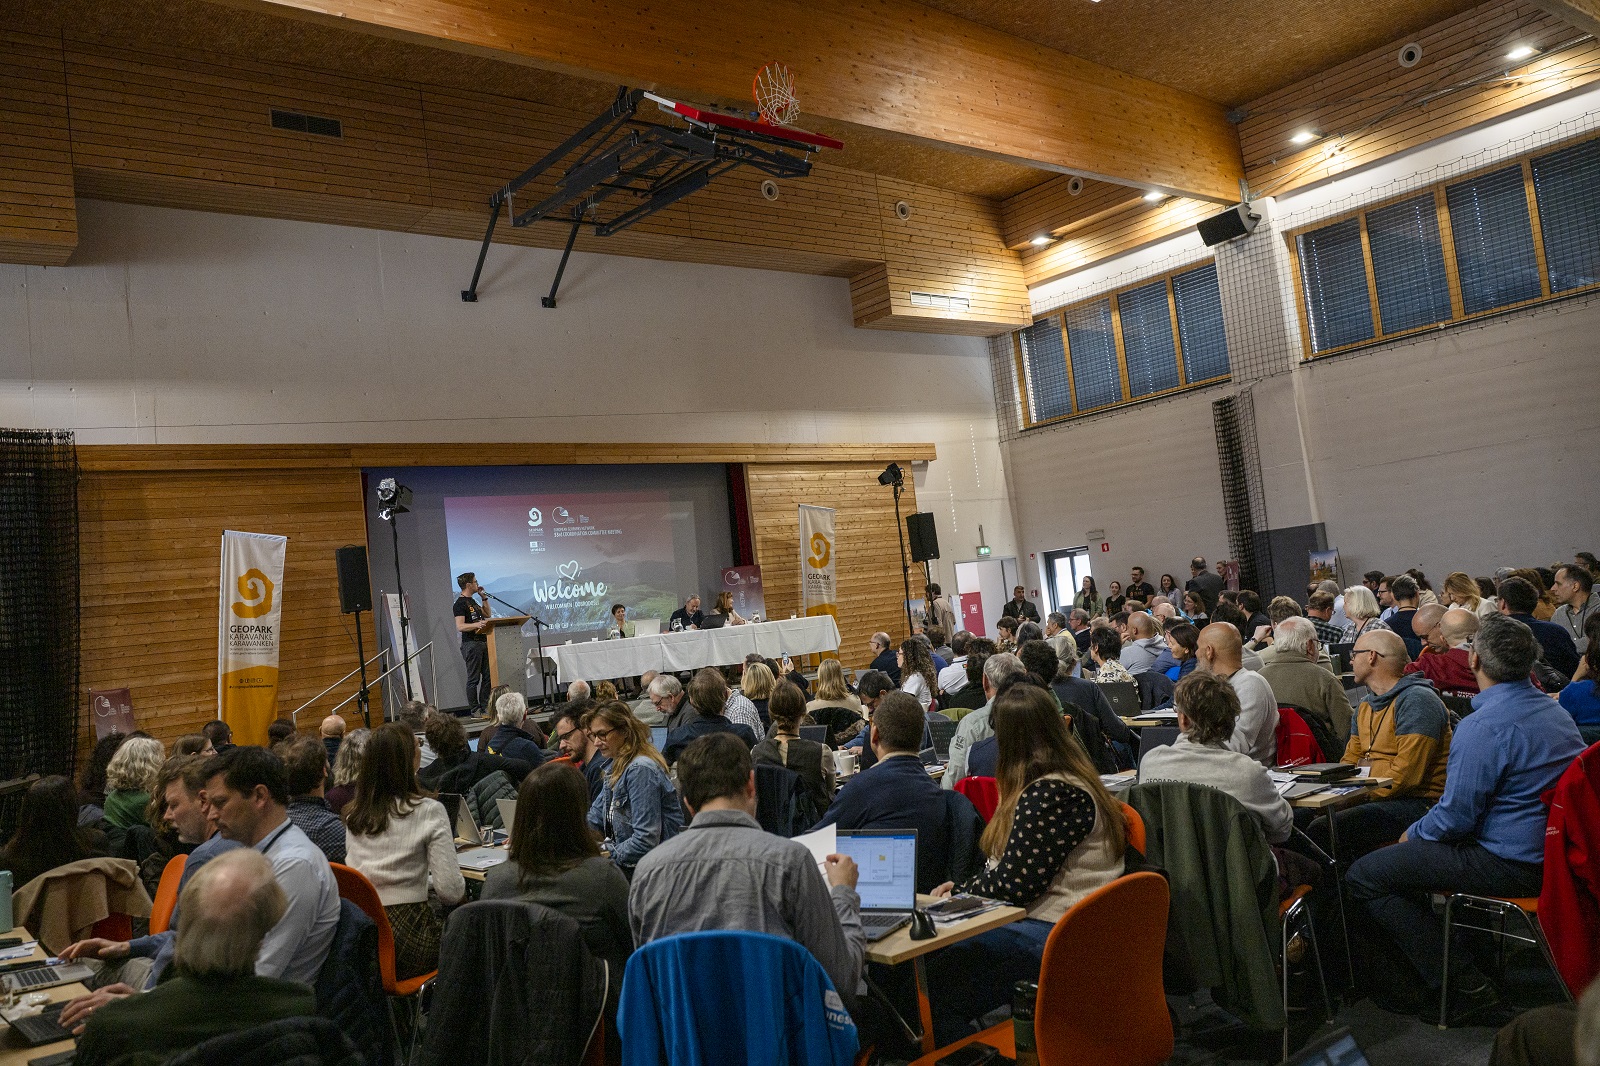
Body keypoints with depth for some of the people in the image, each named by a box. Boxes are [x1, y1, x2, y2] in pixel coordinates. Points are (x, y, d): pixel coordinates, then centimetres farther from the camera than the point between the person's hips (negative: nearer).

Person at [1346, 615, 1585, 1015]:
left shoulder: (1482, 727, -25)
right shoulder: (1555, 711, 7)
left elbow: (1456, 815, -22)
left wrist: (1414, 834, -1)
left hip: (1512, 867, -10)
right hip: (1551, 851, 10)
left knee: (1364, 876, -7)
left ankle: (1460, 982, -3)